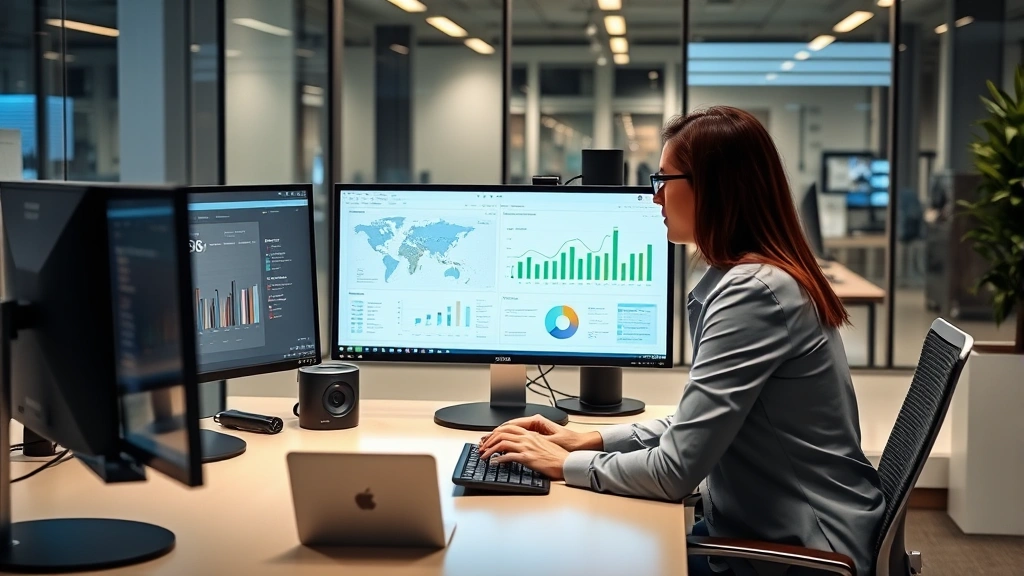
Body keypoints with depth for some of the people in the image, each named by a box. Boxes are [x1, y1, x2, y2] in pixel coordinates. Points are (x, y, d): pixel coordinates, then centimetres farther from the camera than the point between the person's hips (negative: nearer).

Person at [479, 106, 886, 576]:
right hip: (767, 529, 8)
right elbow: (698, 425, 15)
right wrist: (589, 440, 7)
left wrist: (566, 464, -9)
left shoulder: (754, 292, -23)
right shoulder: (752, 277, 9)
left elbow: (675, 470, -23)